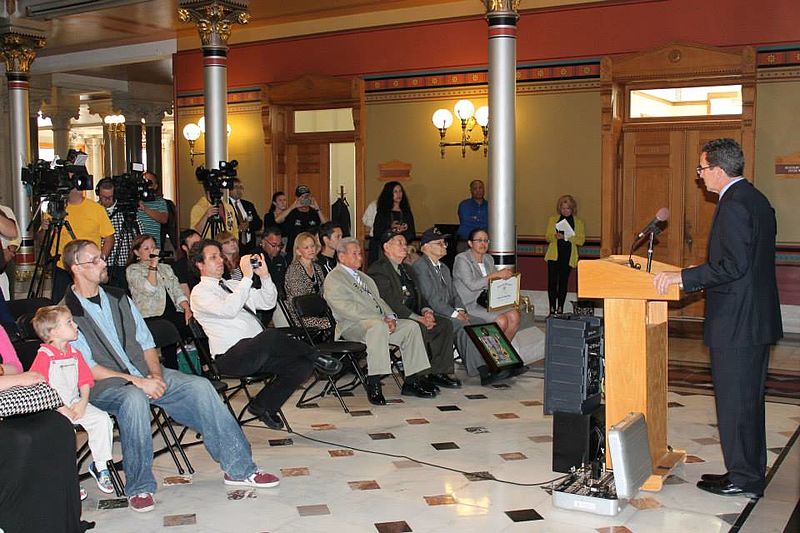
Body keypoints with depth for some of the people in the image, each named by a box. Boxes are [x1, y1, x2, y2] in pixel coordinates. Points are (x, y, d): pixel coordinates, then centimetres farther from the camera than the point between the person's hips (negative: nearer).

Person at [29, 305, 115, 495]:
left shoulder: (75, 354, 12)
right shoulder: (44, 356, -9)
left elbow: (85, 381, 13)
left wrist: (83, 403, -6)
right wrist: (61, 409, -18)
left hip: (76, 405, 6)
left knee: (102, 419, -14)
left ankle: (100, 465, 1)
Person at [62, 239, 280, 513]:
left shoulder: (118, 298, 14)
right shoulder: (67, 313, -6)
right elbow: (87, 369, -13)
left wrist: (155, 374, -6)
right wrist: (135, 380, -20)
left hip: (143, 374, 6)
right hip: (104, 384, -6)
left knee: (200, 386, -13)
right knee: (134, 398, -39)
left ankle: (238, 469, -7)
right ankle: (139, 488, -22)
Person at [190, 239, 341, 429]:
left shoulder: (233, 285, 25)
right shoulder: (200, 292, 1)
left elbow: (268, 303, 18)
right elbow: (229, 310, -18)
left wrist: (264, 276, 2)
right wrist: (247, 277, -16)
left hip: (258, 352, 8)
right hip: (231, 356, -8)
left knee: (303, 364, -13)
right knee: (271, 335, -35)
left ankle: (262, 405, 3)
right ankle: (316, 357, -9)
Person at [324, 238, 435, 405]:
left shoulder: (363, 277, 26)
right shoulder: (333, 279, -3)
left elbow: (379, 300, 22)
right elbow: (347, 309, -15)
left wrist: (390, 317, -1)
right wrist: (382, 319, -19)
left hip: (380, 321, 9)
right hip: (352, 326, -9)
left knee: (411, 326, -8)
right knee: (378, 327, -38)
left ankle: (412, 381, -7)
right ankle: (373, 384, -35)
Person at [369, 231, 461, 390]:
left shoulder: (406, 269, 23)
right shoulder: (378, 269, -9)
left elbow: (418, 296, 21)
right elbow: (391, 302, -19)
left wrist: (427, 311, -3)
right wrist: (418, 318, -22)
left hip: (412, 316, 9)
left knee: (445, 324, -9)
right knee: (420, 328, -33)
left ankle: (438, 371, -7)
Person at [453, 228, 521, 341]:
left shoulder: (488, 259, 13)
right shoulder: (462, 259, -11)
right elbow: (472, 285, -23)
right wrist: (495, 274, -28)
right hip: (468, 305, -7)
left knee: (514, 315, -16)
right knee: (501, 320, -24)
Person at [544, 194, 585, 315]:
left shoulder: (578, 222, 9)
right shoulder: (553, 219, 11)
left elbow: (581, 240, 1)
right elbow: (547, 236, 7)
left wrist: (569, 237, -17)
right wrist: (555, 236, -15)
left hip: (568, 256, 0)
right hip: (554, 254, 0)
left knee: (563, 282, 3)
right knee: (552, 281, -6)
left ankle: (560, 309, 10)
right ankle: (552, 308, 0)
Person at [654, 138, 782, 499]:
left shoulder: (734, 205, -18)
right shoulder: (756, 199, 14)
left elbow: (733, 266, -25)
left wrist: (683, 277, -20)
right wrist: (693, 277, 18)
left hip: (736, 323, -10)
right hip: (757, 318, 10)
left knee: (735, 402, 0)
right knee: (748, 399, 17)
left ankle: (743, 479, 9)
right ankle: (751, 472, 27)